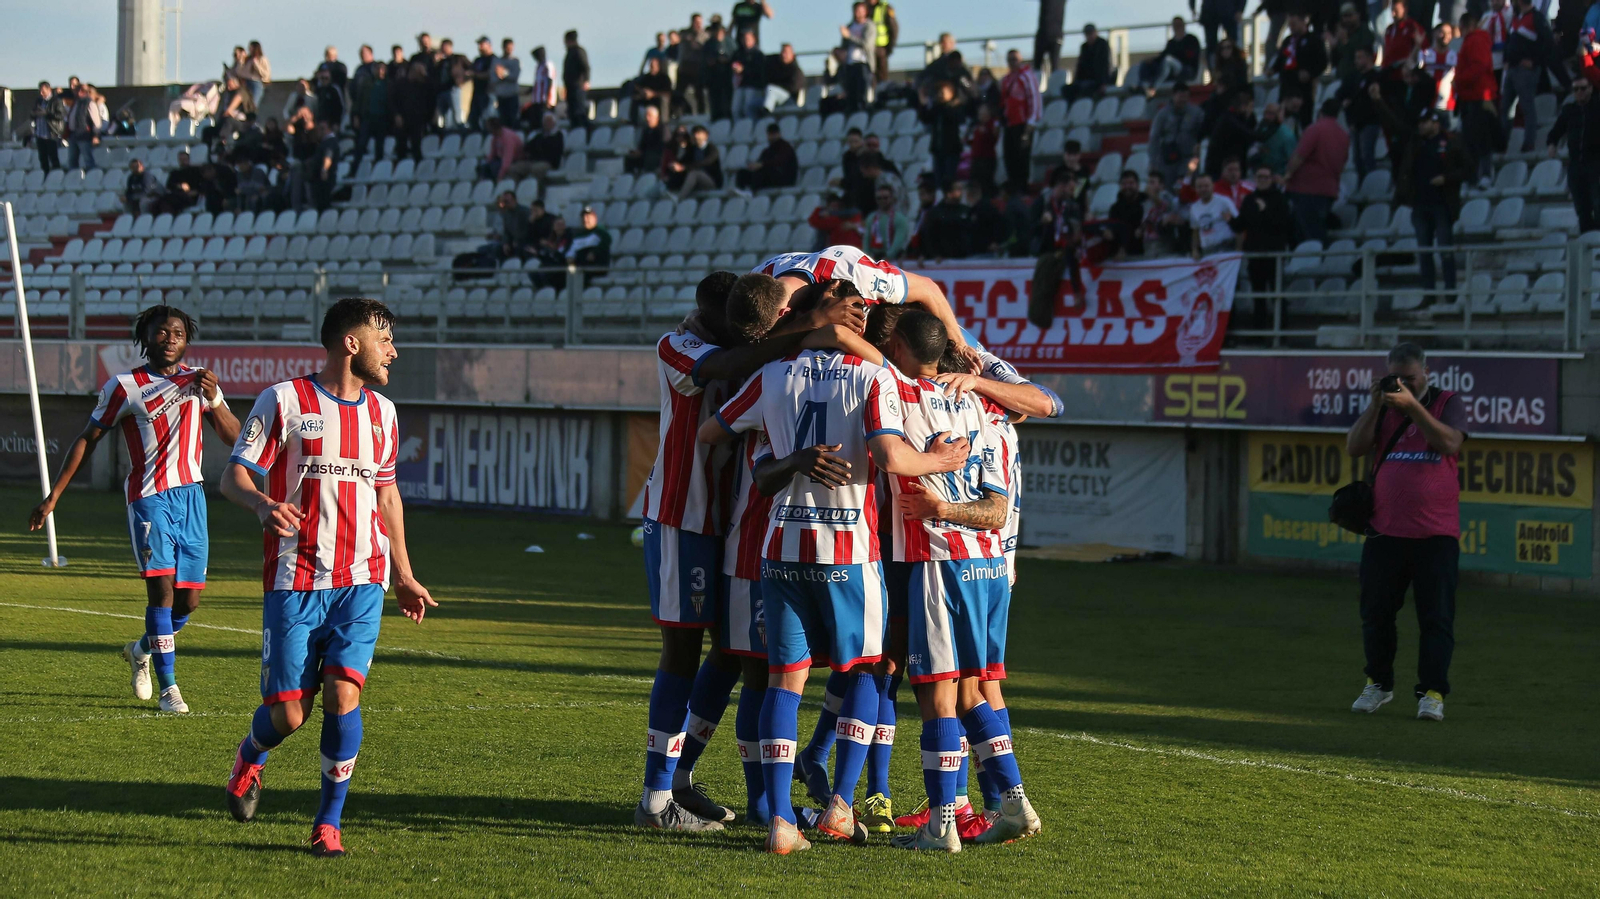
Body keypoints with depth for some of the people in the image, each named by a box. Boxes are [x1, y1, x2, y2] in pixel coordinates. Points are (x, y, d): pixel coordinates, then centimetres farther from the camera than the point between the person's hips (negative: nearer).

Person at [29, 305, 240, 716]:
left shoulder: (199, 381, 11)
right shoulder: (124, 387, 2)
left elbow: (234, 438, 5)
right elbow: (87, 440, 7)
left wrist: (213, 399, -13)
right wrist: (53, 496, 4)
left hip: (191, 496, 4)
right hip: (149, 497, -4)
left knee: (188, 600, 3)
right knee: (161, 586, -17)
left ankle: (141, 650, 33)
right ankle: (168, 687, -10)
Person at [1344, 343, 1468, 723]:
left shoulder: (1447, 403, 3)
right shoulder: (1383, 407, 12)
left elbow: (1450, 442, -16)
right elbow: (1354, 447, -1)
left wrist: (1412, 406, -20)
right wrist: (1376, 404, -10)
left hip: (1436, 534, -3)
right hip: (1385, 531, 3)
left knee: (1436, 617, -4)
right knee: (1376, 613, 7)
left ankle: (1432, 692, 0)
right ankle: (1378, 684, 22)